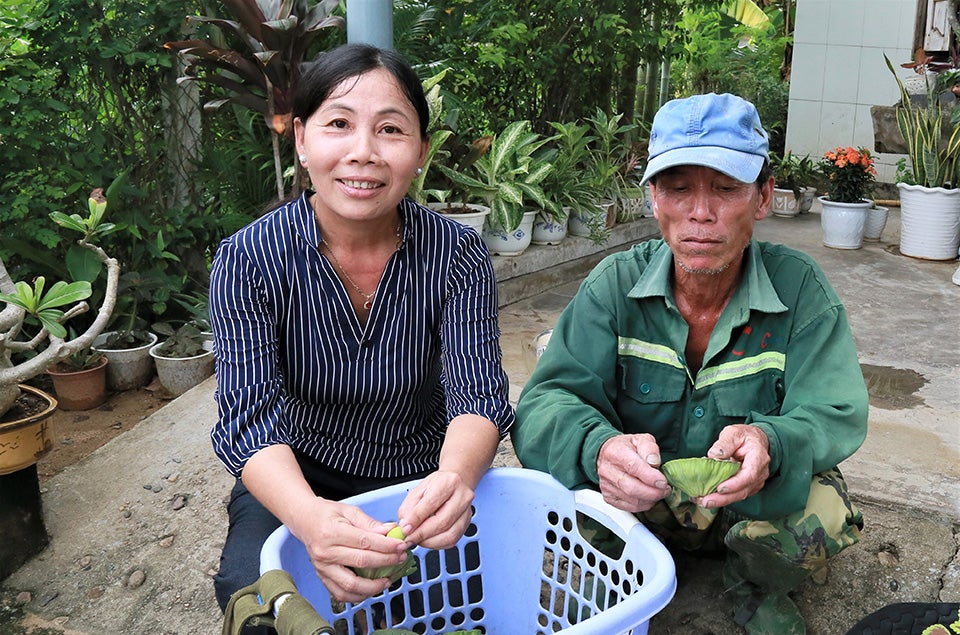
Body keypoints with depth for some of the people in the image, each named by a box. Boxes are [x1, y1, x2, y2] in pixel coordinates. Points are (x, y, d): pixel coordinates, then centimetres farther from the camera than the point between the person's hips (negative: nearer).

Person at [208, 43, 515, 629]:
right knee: (252, 590, -27)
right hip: (296, 485, -1)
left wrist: (455, 476, -44)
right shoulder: (249, 260, -15)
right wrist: (309, 516, -46)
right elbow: (250, 415, -23)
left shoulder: (458, 256, -13)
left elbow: (479, 396, -18)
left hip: (422, 478, 2)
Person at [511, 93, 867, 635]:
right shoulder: (615, 285, -13)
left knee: (825, 516, -31)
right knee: (561, 488, -29)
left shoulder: (799, 288, -13)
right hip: (640, 503, 0)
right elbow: (548, 400, -20)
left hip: (754, 504, 0)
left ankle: (757, 587, 6)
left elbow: (835, 416, -17)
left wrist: (770, 444, -43)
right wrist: (598, 447, -45)